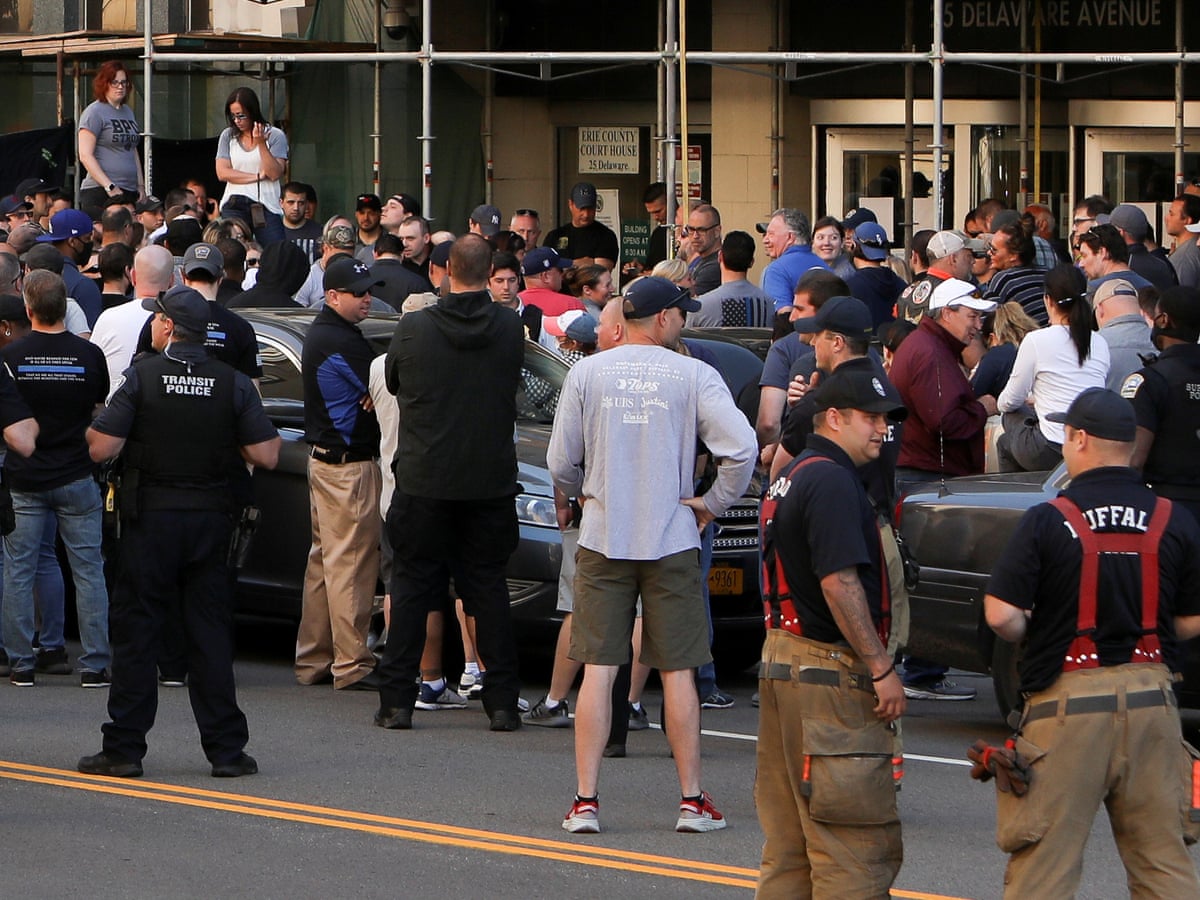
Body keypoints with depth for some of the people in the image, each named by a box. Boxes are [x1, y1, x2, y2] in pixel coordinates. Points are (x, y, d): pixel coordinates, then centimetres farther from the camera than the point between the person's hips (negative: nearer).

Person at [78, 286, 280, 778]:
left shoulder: (141, 377, -8)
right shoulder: (233, 384, -1)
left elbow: (101, 448, -13)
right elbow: (265, 455, -5)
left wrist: (93, 427, 9)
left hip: (151, 516, -2)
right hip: (210, 517, 2)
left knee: (136, 632, 3)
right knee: (211, 632, 7)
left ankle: (125, 747, 3)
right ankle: (226, 750, 6)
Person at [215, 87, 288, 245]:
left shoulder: (275, 136, 3)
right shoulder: (228, 136, 11)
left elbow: (275, 174, -6)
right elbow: (222, 173, 2)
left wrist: (261, 143, -14)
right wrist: (258, 176, -3)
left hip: (267, 207, -2)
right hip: (234, 207, 2)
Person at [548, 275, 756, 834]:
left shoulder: (587, 373, 1)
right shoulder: (694, 376, -5)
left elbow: (561, 463, 3)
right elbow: (742, 448, -15)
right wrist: (715, 502, 0)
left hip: (602, 539, 1)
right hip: (671, 541, -1)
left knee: (597, 671, 3)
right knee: (678, 673, 5)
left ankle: (585, 800, -1)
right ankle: (692, 799, 8)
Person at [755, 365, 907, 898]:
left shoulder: (789, 479, 19)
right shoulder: (831, 480, -14)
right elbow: (839, 581, -21)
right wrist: (881, 668, -19)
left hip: (780, 659, 11)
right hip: (829, 668, -11)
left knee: (788, 842, 12)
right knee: (858, 842, -9)